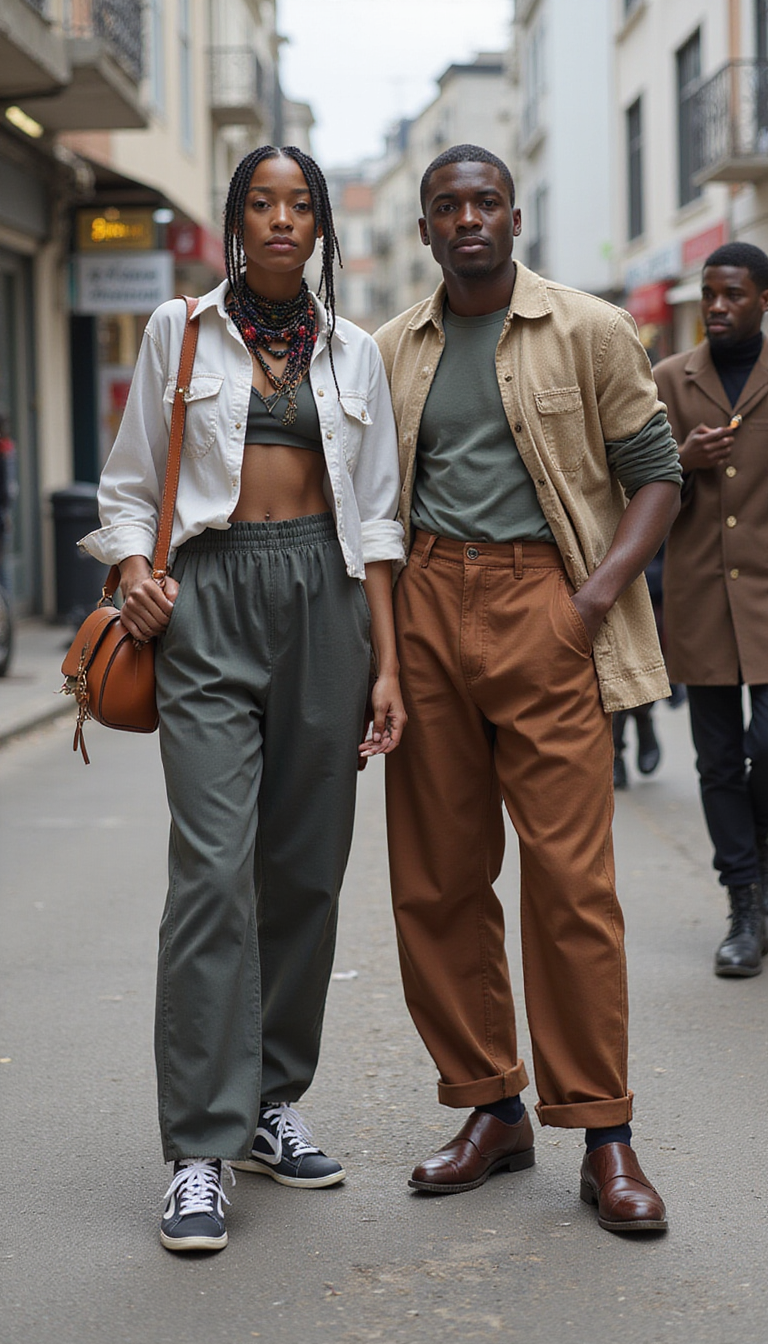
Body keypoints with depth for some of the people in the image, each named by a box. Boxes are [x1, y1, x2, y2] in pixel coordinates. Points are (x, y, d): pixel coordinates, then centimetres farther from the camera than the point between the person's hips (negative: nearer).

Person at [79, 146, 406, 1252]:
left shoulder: (354, 353, 13)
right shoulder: (180, 330, 8)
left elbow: (376, 514, 11)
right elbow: (130, 481, 11)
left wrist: (388, 663, 4)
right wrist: (134, 570, -10)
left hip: (327, 598, 3)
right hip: (212, 597, -3)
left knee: (308, 866, 5)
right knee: (215, 863, -13)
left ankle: (272, 1105, 19)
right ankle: (201, 1152, -10)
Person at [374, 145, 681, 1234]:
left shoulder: (589, 333, 6)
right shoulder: (391, 353, 15)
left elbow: (655, 477, 4)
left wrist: (600, 589, -11)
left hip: (543, 602, -3)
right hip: (426, 603, 4)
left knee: (572, 876, -8)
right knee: (435, 878, 4)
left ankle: (603, 1133, 2)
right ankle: (491, 1107, 18)